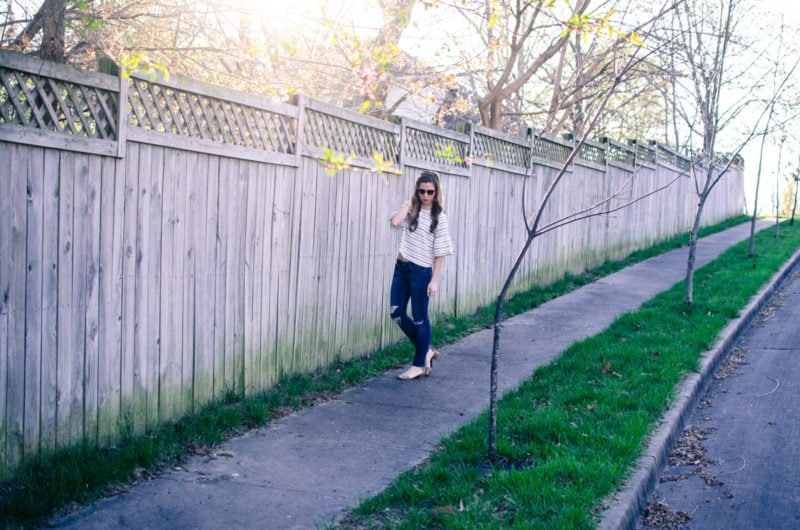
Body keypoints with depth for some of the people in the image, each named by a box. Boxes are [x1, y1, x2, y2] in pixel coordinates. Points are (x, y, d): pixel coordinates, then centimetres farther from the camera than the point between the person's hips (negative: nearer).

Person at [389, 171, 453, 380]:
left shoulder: (439, 217, -6)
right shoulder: (411, 210, 6)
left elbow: (440, 252, -7)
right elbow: (395, 222, -15)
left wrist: (434, 280, -11)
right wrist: (410, 200, -7)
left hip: (421, 271, -5)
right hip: (402, 267, 5)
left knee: (420, 318, 4)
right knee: (396, 313, 6)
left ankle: (419, 364, 17)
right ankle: (425, 351, 24)